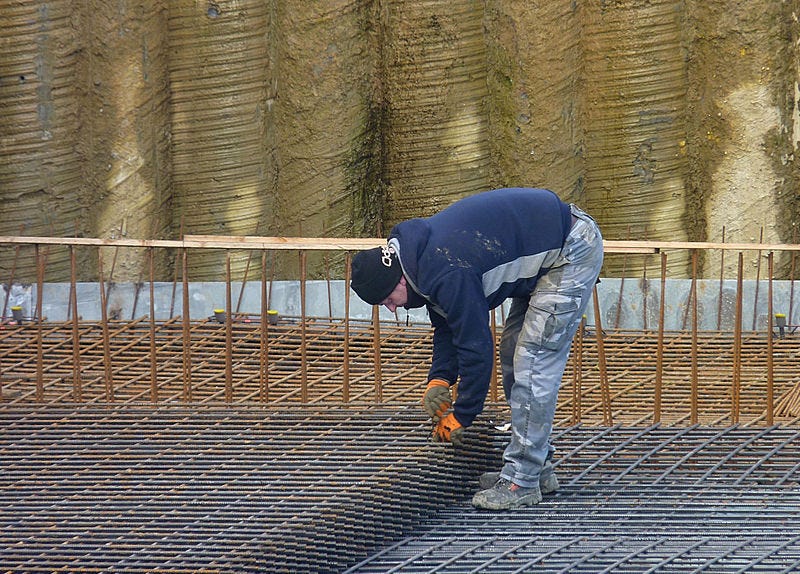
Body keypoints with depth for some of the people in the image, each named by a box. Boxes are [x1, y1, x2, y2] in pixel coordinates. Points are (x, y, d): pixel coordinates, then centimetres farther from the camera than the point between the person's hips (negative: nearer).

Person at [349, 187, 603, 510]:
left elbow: (476, 345, -23)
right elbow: (448, 325, 16)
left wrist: (460, 417, -13)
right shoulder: (421, 256, 4)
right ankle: (538, 469, 19)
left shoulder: (446, 275, -28)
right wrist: (440, 379, 2)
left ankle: (521, 483, -12)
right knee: (514, 358, 14)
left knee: (532, 364, -13)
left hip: (572, 252, -11)